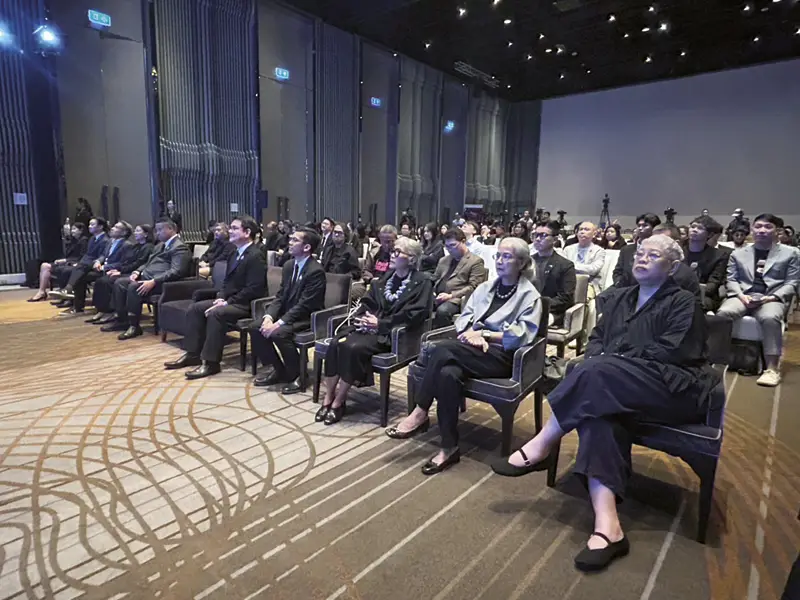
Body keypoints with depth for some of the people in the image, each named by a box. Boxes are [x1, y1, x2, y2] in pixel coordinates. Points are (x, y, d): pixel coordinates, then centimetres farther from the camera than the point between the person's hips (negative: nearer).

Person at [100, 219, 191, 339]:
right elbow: (149, 263, 27)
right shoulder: (161, 245, 22)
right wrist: (137, 272, 5)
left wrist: (153, 282, -31)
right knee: (119, 282, 0)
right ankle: (122, 320, 3)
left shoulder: (180, 247, -11)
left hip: (162, 282, -10)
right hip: (146, 276, 10)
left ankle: (134, 326, -20)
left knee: (134, 287, -29)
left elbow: (175, 272, -24)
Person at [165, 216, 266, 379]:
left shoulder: (255, 256, -17)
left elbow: (253, 289, -23)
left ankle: (210, 362, -24)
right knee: (195, 308, -1)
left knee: (215, 313, -31)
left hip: (246, 304, -10)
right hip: (230, 300, 10)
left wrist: (227, 302, -20)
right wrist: (221, 298, 0)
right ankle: (193, 354, 3)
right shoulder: (235, 253, 15)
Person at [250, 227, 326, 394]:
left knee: (278, 333, -30)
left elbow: (304, 305, -24)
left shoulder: (316, 271, -20)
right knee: (256, 327, -6)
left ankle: (298, 375, -9)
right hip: (287, 314, 8)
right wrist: (269, 316, -10)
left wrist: (279, 323, -26)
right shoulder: (289, 265, 6)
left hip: (307, 318, -8)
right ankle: (276, 368, 9)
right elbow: (280, 296, 8)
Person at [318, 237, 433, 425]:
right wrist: (362, 317, -6)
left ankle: (338, 402, -13)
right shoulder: (386, 276, 18)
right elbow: (367, 302, 17)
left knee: (353, 348, -30)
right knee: (336, 343, -21)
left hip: (391, 333, -6)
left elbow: (414, 316, -13)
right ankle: (328, 399, -11)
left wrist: (380, 323, -16)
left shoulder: (422, 282, -3)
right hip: (369, 325, 6)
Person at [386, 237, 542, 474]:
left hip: (504, 357, -5)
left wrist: (483, 333, -12)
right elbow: (463, 319, 12)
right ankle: (449, 447, -22)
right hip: (474, 351, 5)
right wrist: (471, 333, -10)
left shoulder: (530, 296, 2)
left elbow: (520, 336, -9)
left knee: (442, 349, -29)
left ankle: (420, 414, -18)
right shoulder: (485, 287, 19)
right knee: (448, 374, -31)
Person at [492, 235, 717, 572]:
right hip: (616, 389, 5)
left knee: (598, 373, -33)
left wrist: (614, 360, -14)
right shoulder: (621, 297, 24)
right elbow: (597, 337, 19)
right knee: (598, 413, -31)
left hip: (673, 389, -5)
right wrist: (599, 360, -4)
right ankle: (607, 526, -39)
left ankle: (540, 448, -20)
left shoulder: (683, 303, 5)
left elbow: (673, 352, -10)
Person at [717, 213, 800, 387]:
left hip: (772, 298, -1)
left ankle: (772, 368, -32)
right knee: (724, 312, -34)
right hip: (743, 296, 2)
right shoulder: (738, 253, 20)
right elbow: (731, 279, 11)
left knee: (770, 318, -37)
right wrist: (741, 296, -9)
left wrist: (771, 297, -11)